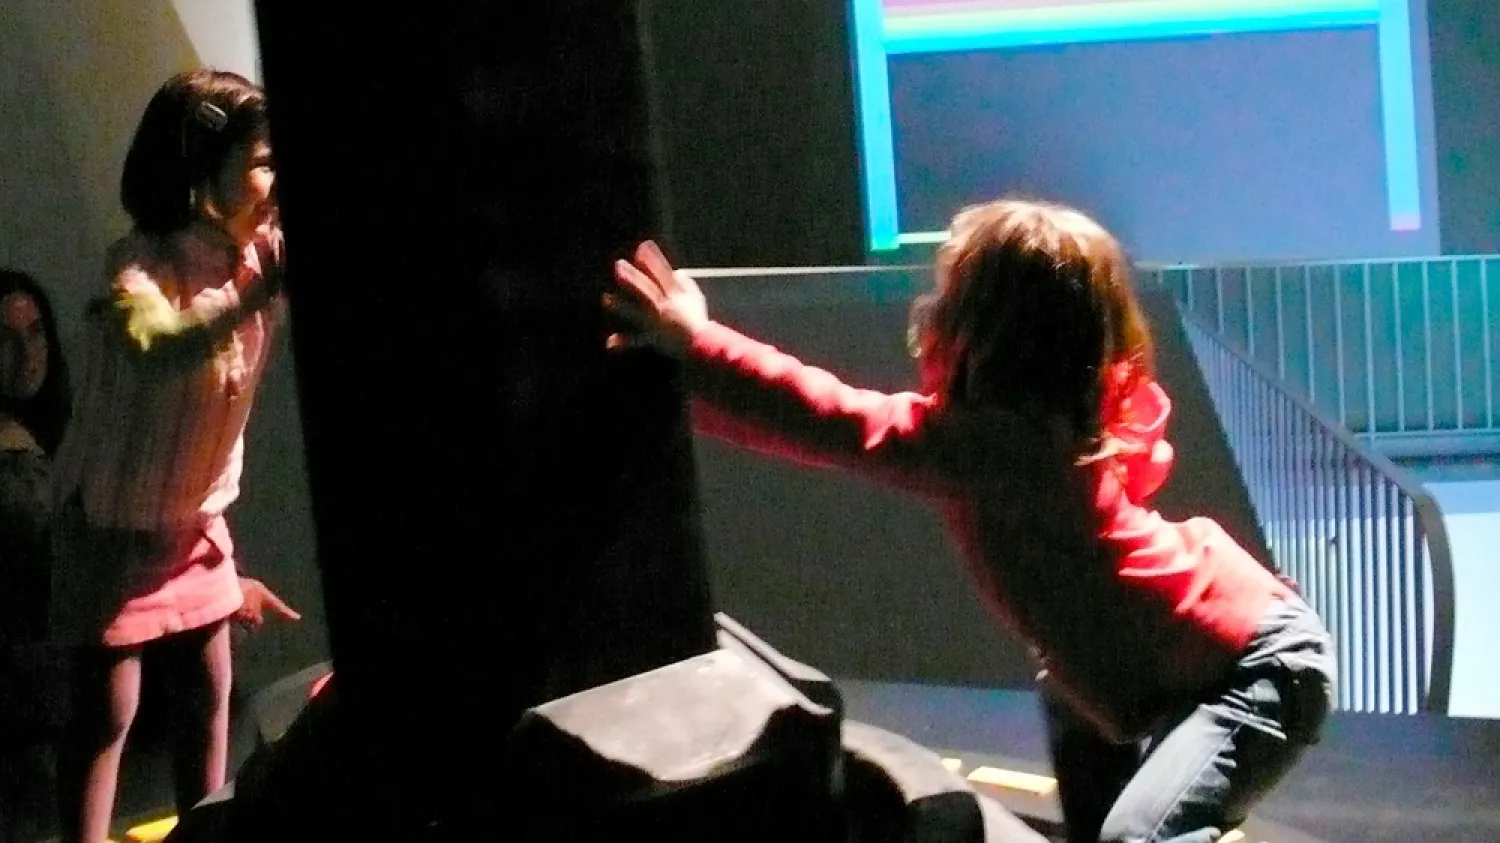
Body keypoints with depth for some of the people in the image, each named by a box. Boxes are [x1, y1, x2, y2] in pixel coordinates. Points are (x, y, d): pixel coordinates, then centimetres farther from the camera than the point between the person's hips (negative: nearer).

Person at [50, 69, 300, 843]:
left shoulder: (262, 254, -7)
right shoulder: (141, 262, -27)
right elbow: (156, 355, -48)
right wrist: (258, 294, -55)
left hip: (196, 519, 6)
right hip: (114, 523, -6)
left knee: (208, 695, 14)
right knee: (106, 711, -1)